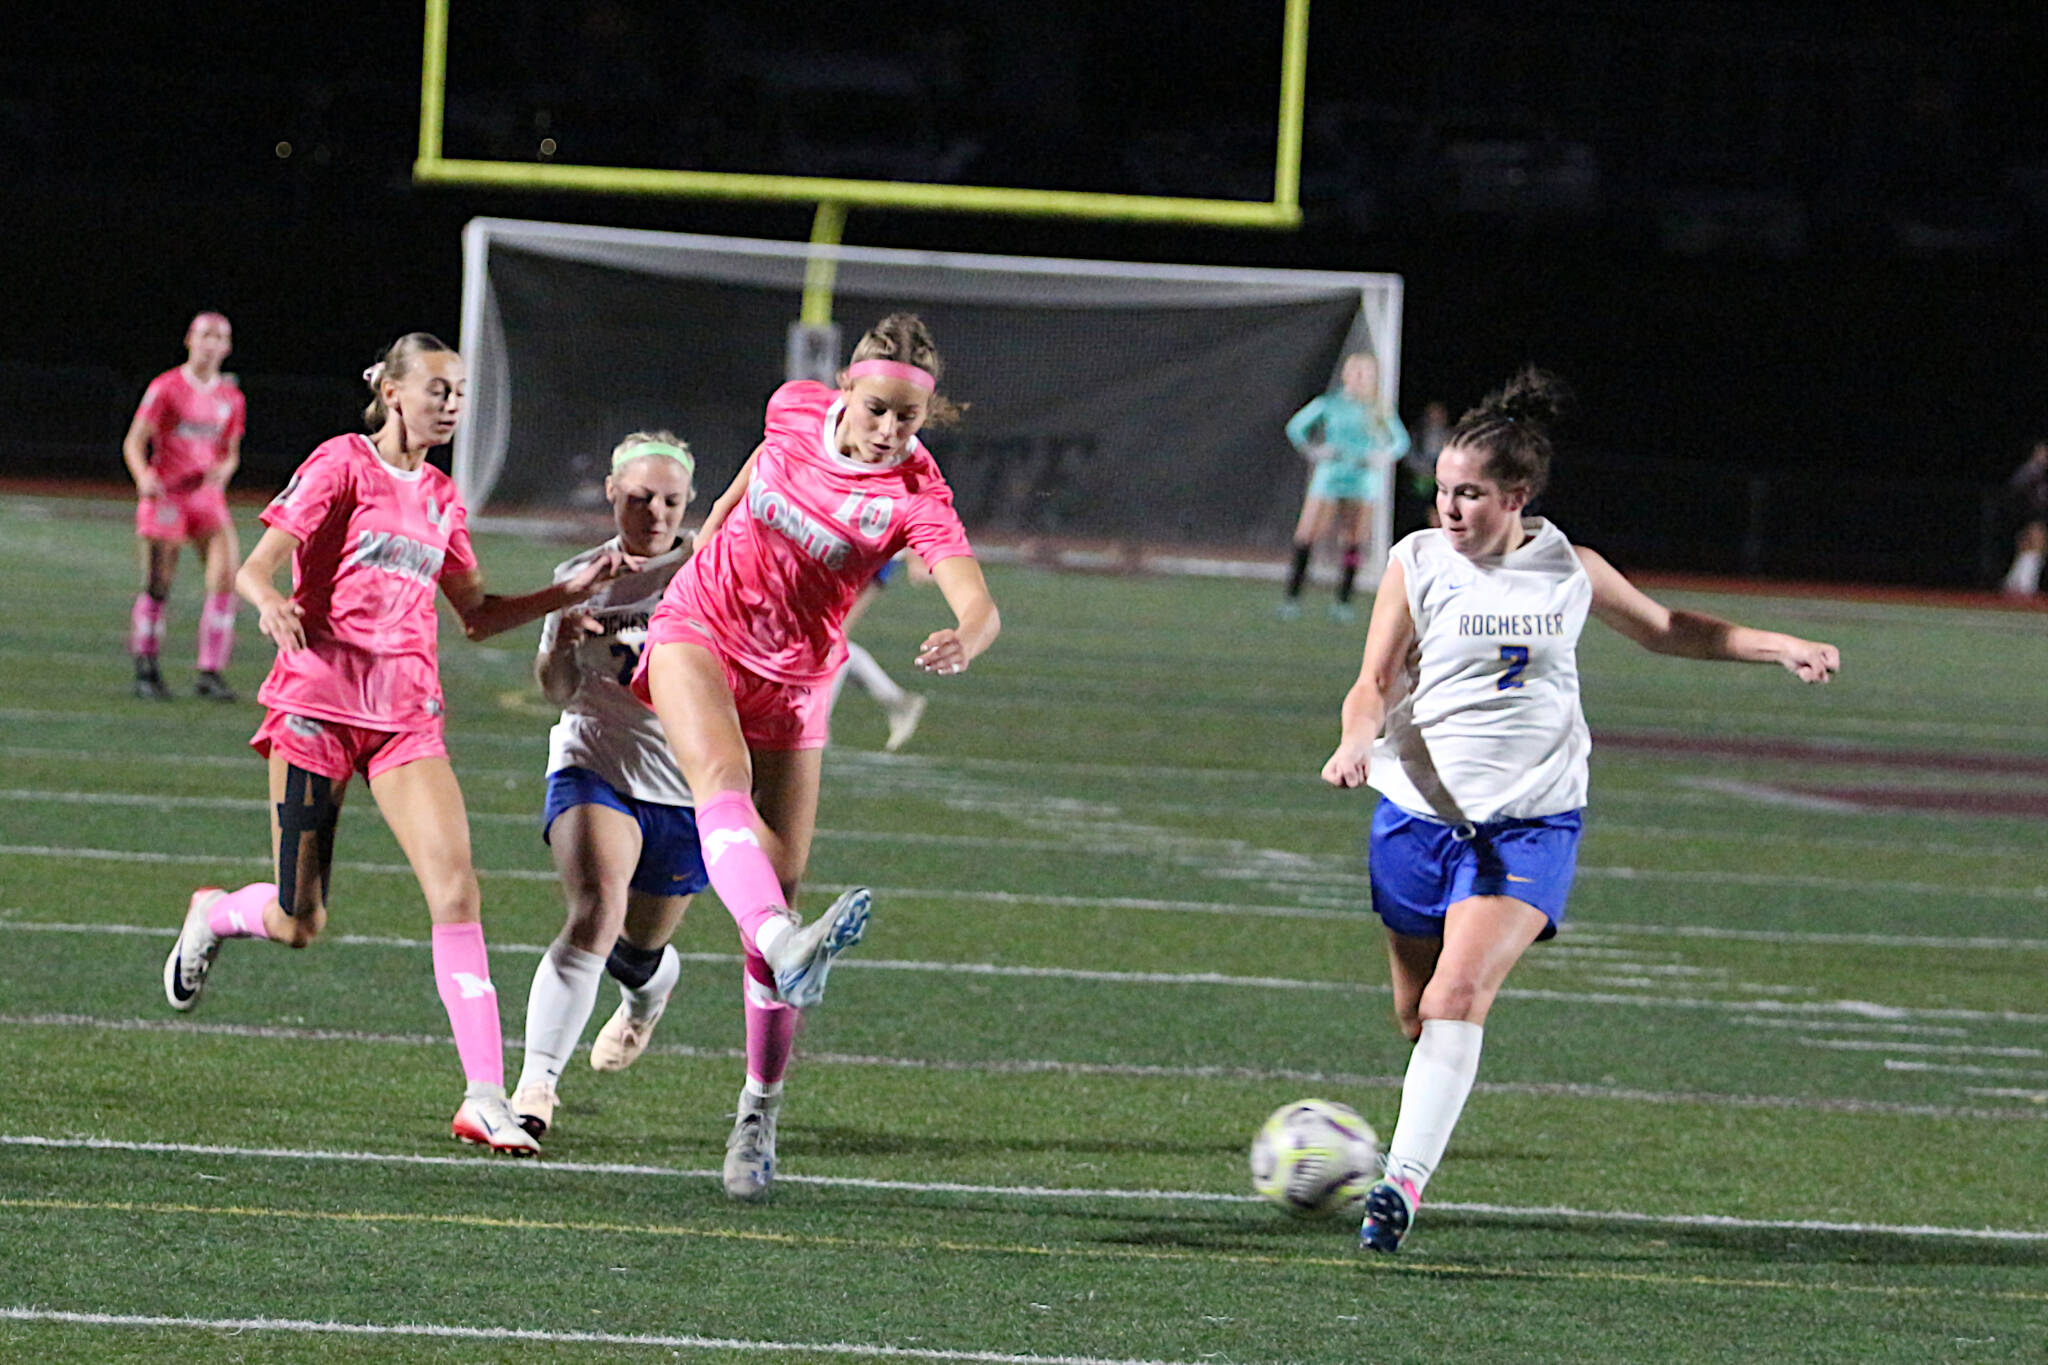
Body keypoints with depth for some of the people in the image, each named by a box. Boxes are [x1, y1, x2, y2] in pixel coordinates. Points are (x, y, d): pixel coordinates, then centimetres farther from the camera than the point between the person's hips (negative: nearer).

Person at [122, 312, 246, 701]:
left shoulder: (231, 398, 10)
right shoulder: (167, 388, -3)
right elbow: (134, 442, -4)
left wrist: (223, 471, -6)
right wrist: (143, 477, -23)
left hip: (207, 494, 3)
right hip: (164, 494, -3)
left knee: (225, 576, -13)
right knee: (157, 588, -3)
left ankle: (211, 672, -6)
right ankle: (146, 671, 13)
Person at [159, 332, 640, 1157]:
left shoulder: (440, 498, 16)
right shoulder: (343, 464, -2)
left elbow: (477, 617, 24)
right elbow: (256, 569, -8)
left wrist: (571, 592, 12)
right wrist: (272, 603, -31)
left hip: (405, 710, 5)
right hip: (319, 699, -5)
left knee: (455, 884, -15)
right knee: (299, 926, -2)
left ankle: (485, 1096, -19)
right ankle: (214, 915, 36)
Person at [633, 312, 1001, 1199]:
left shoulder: (915, 495, -20)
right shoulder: (797, 408, -10)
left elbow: (980, 605, -36)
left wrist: (964, 642, -58)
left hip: (792, 680, 0)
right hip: (697, 629, 0)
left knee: (780, 884, -2)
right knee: (723, 777, -31)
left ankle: (760, 1110, 9)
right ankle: (783, 950, -60)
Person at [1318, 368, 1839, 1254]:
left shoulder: (1569, 571, 3)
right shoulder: (1418, 565, -2)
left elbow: (1665, 630, 20)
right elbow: (1374, 685, -4)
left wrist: (1779, 648, 12)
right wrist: (1357, 741, -27)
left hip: (1530, 823, -1)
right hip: (1418, 810, 1)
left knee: (1457, 995, -21)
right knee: (1416, 1012, 9)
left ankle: (1404, 1179, -27)